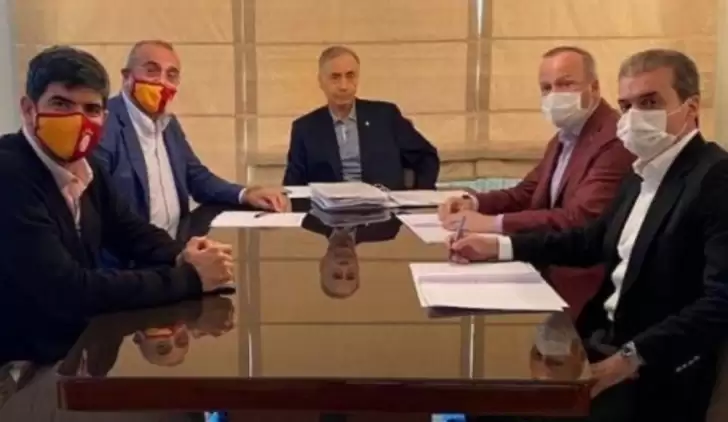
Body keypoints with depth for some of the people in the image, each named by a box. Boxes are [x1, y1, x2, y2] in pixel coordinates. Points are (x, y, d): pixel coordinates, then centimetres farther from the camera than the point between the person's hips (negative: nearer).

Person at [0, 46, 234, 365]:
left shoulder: (84, 167, 2)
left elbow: (131, 231, 15)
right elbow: (67, 291, -27)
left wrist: (180, 257, -8)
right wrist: (188, 277, -22)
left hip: (80, 345, 8)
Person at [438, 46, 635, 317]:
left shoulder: (616, 140, -18)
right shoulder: (564, 137, 14)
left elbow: (581, 219, -28)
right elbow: (527, 193, 18)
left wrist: (492, 223, -28)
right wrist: (474, 203, -2)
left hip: (583, 288, -8)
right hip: (550, 272, 9)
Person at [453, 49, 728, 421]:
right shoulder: (642, 173, 11)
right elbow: (592, 241, 21)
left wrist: (632, 358, -32)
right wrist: (499, 247, 12)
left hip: (658, 370, -8)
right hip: (604, 337, 8)